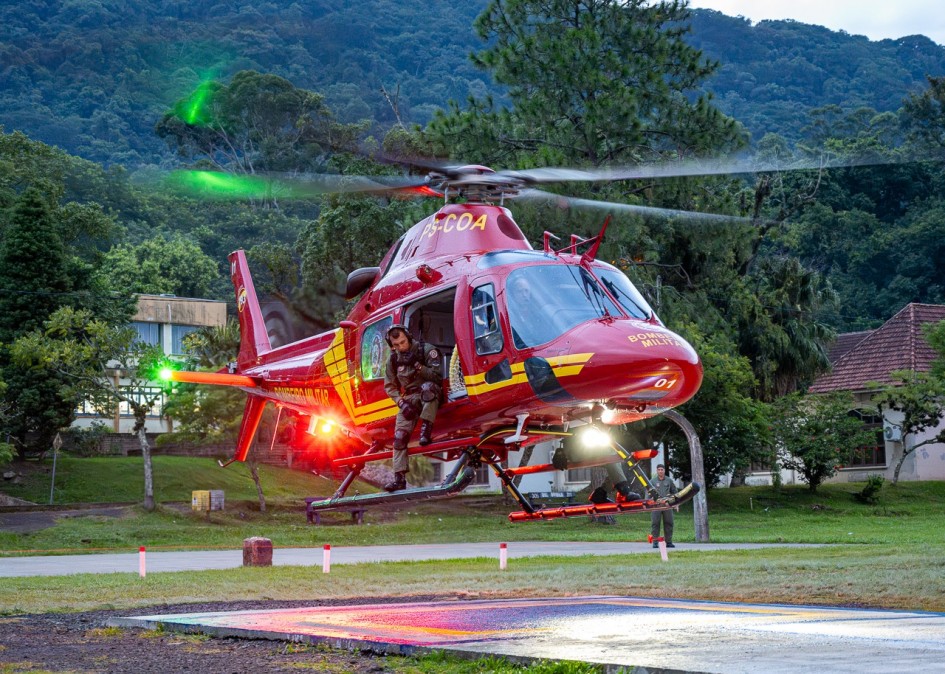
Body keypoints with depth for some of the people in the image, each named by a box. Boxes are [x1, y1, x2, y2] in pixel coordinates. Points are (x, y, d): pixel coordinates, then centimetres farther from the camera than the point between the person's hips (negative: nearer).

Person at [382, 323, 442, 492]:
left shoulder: (426, 350, -7)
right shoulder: (393, 359, 6)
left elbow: (438, 375, -12)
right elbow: (390, 386, 11)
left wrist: (418, 367, -27)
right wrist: (401, 401, -7)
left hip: (430, 396, -4)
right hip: (409, 399, 4)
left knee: (427, 387, -40)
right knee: (400, 436, -12)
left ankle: (426, 430, -34)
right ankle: (399, 477, -10)